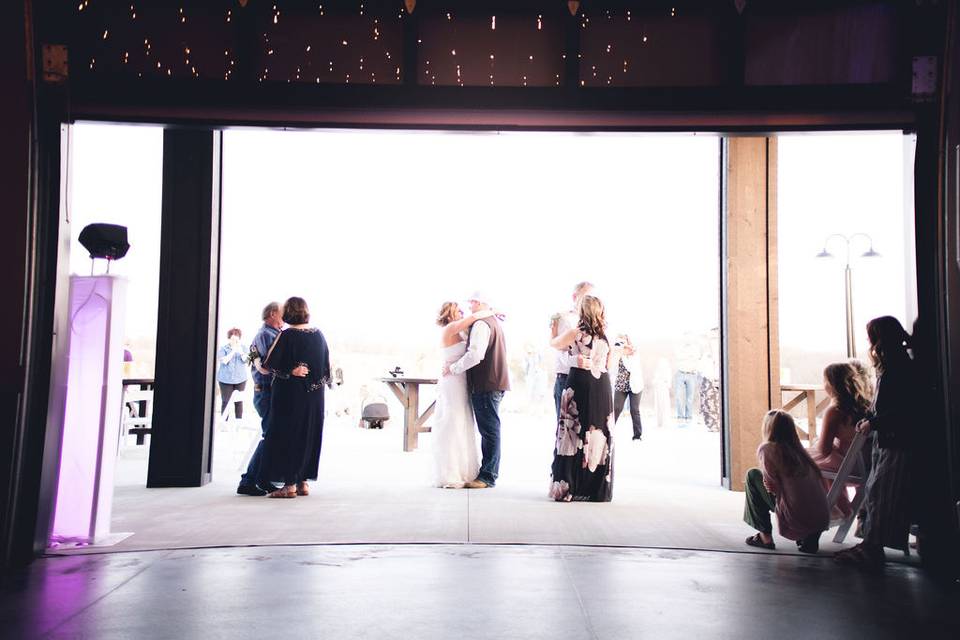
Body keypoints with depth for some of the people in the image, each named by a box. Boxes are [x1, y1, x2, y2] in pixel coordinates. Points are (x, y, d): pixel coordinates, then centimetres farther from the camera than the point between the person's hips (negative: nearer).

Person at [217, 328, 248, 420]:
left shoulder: (243, 348, 6)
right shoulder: (223, 349, -1)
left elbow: (246, 360, -6)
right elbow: (224, 361, -14)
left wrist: (240, 351, -21)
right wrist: (233, 351, -18)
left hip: (240, 379, 2)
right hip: (226, 380, -2)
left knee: (239, 401, 1)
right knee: (225, 401, -1)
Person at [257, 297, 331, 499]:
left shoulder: (287, 335, -13)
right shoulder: (318, 334, 4)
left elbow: (269, 365, -11)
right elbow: (326, 366, 10)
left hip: (289, 395, -6)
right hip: (314, 397, 6)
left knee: (286, 436, 2)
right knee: (308, 435, 13)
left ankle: (289, 485, 2)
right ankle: (303, 482, 17)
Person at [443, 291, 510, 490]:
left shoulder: (481, 324, -12)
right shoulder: (494, 321, 21)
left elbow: (475, 355, -23)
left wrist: (453, 368, -13)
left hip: (485, 384, -10)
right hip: (495, 382, 10)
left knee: (489, 430, -8)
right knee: (489, 430, 13)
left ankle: (487, 476, -5)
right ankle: (488, 473, 18)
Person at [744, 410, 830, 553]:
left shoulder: (767, 448, -4)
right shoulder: (798, 449, 15)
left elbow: (772, 487, -10)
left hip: (797, 519, -6)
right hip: (822, 519, 6)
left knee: (752, 475, 10)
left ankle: (765, 537, 13)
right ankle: (810, 538, 15)